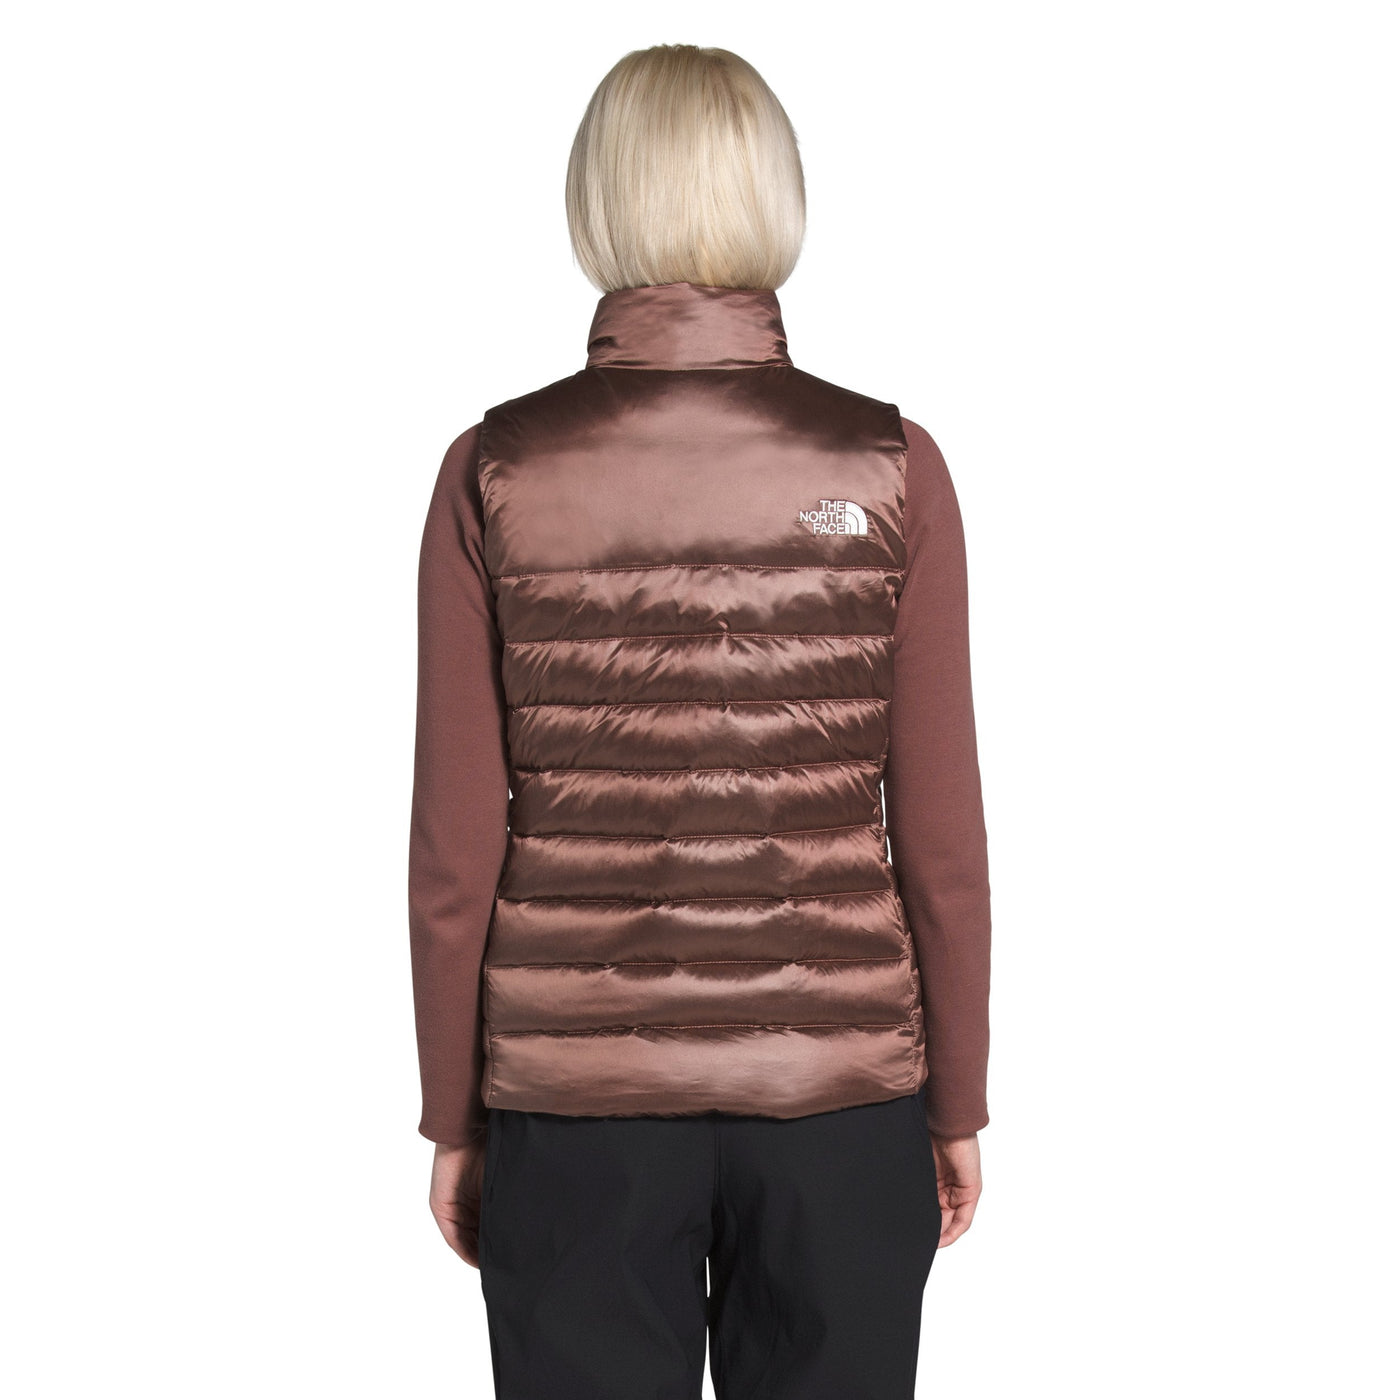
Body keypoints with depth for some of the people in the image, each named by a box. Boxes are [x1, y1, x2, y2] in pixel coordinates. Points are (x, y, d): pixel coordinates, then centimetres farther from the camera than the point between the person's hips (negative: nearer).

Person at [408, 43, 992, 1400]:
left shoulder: (497, 472, -7)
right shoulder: (890, 467, -7)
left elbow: (455, 842, -5)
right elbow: (939, 835, -4)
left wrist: (454, 1117, 7)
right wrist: (958, 1102, 8)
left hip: (576, 1088, 0)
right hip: (837, 1082, 0)